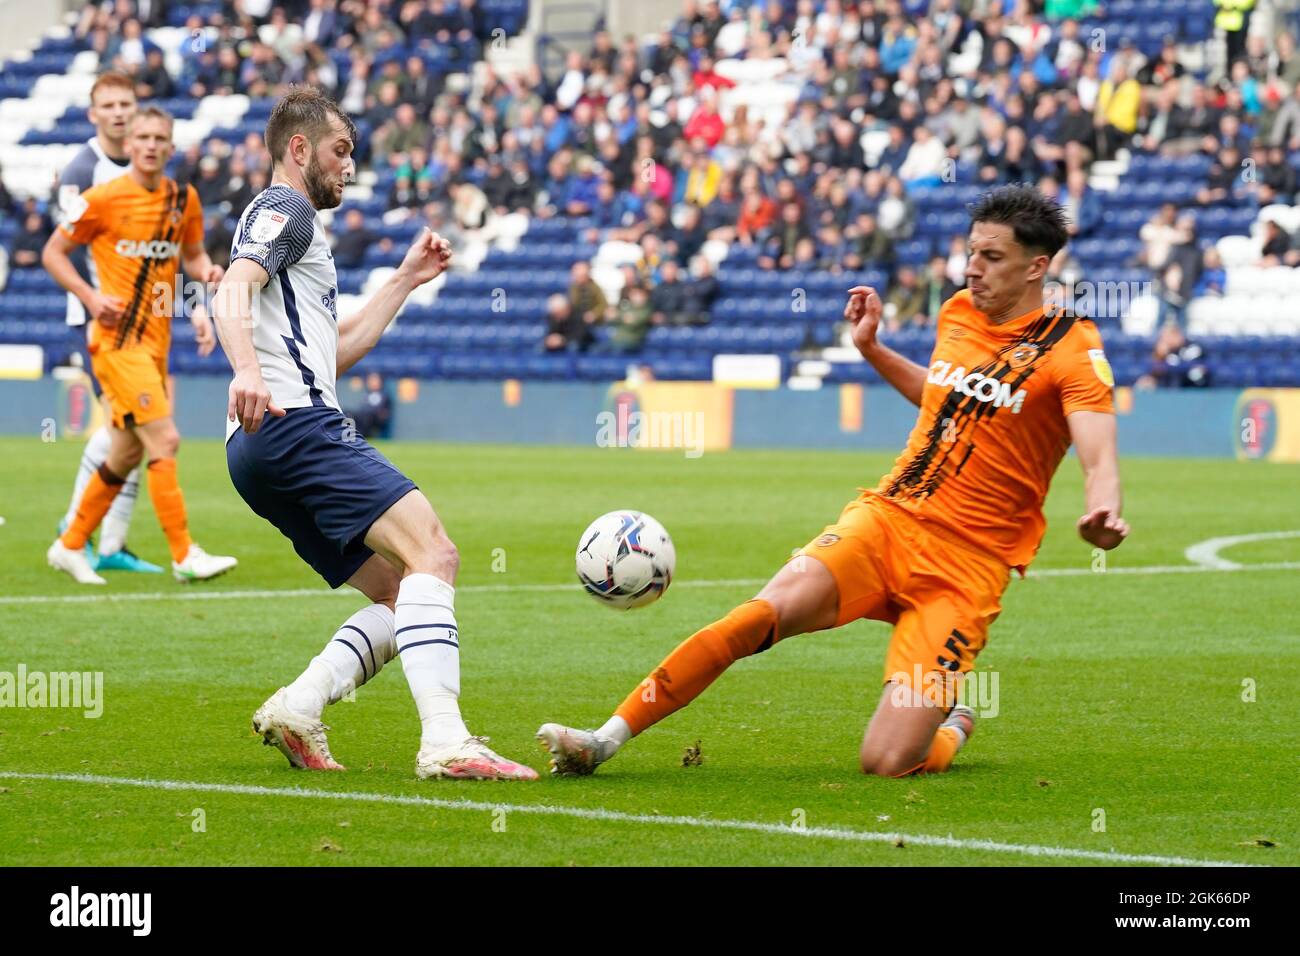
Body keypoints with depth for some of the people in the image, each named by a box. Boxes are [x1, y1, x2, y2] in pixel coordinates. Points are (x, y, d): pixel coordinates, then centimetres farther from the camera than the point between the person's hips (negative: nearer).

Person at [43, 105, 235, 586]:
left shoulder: (184, 199, 8)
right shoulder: (102, 199, -8)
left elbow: (192, 254, 23)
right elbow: (53, 252, 0)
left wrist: (208, 271, -1)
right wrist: (91, 297, -13)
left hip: (155, 342, 7)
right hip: (118, 338, -7)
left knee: (126, 454, 12)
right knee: (164, 440, -16)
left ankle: (70, 546, 26)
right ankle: (185, 555, -14)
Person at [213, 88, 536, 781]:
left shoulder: (290, 220, 33)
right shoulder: (285, 209, 2)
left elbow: (333, 352, 35)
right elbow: (232, 293, -18)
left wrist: (405, 281, 33)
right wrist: (247, 371, -36)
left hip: (262, 457, 10)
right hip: (297, 424, -10)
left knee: (404, 597, 7)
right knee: (433, 555, -20)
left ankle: (296, 710, -8)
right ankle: (444, 741, -34)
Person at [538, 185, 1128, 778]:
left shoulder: (1071, 351, -7)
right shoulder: (956, 313, 11)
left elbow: (1099, 458, -22)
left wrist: (1103, 512, -44)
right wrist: (870, 348, 21)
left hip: (965, 567, -5)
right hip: (887, 517, 5)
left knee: (887, 762, -16)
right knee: (768, 611, -24)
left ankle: (953, 726, 21)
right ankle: (605, 740, -19)